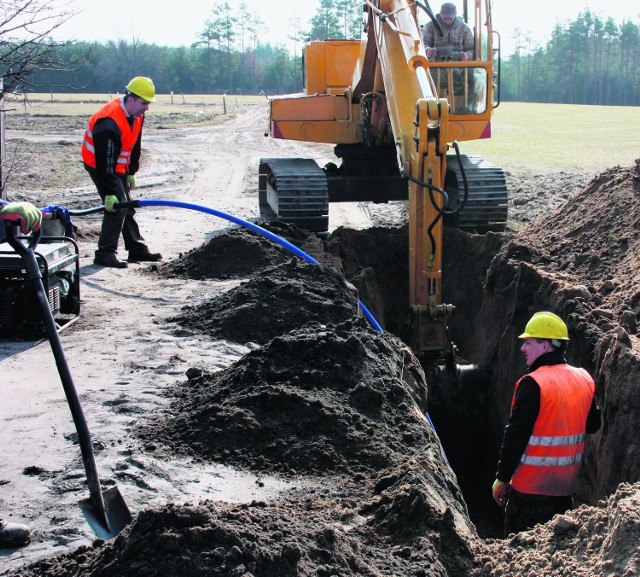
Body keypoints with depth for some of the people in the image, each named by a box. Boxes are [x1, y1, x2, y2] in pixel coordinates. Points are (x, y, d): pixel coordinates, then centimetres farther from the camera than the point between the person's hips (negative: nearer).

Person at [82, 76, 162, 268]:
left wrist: (131, 173, 13)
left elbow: (135, 146, 11)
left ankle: (137, 249, 21)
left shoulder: (136, 114, -4)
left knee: (127, 207, 12)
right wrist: (109, 193, -31)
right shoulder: (110, 123, -33)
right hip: (99, 164, -9)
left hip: (118, 165, 9)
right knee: (117, 207, -14)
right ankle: (105, 254, -9)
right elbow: (106, 162, -32)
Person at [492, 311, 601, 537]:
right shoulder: (584, 380, 4)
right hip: (567, 485, 7)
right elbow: (593, 424, 16)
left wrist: (502, 478, -9)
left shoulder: (533, 384, -18)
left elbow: (516, 435, -18)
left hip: (531, 486, -7)